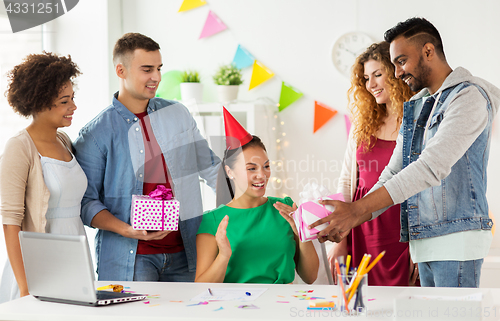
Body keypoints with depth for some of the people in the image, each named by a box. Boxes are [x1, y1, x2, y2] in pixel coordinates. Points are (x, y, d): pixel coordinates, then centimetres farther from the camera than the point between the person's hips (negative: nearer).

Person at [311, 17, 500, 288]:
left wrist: (357, 210, -23)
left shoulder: (468, 96, -9)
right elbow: (393, 174, 18)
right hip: (425, 242, 8)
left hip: (457, 238, -8)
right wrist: (347, 222, 2)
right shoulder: (415, 107, 19)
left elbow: (432, 166, -20)